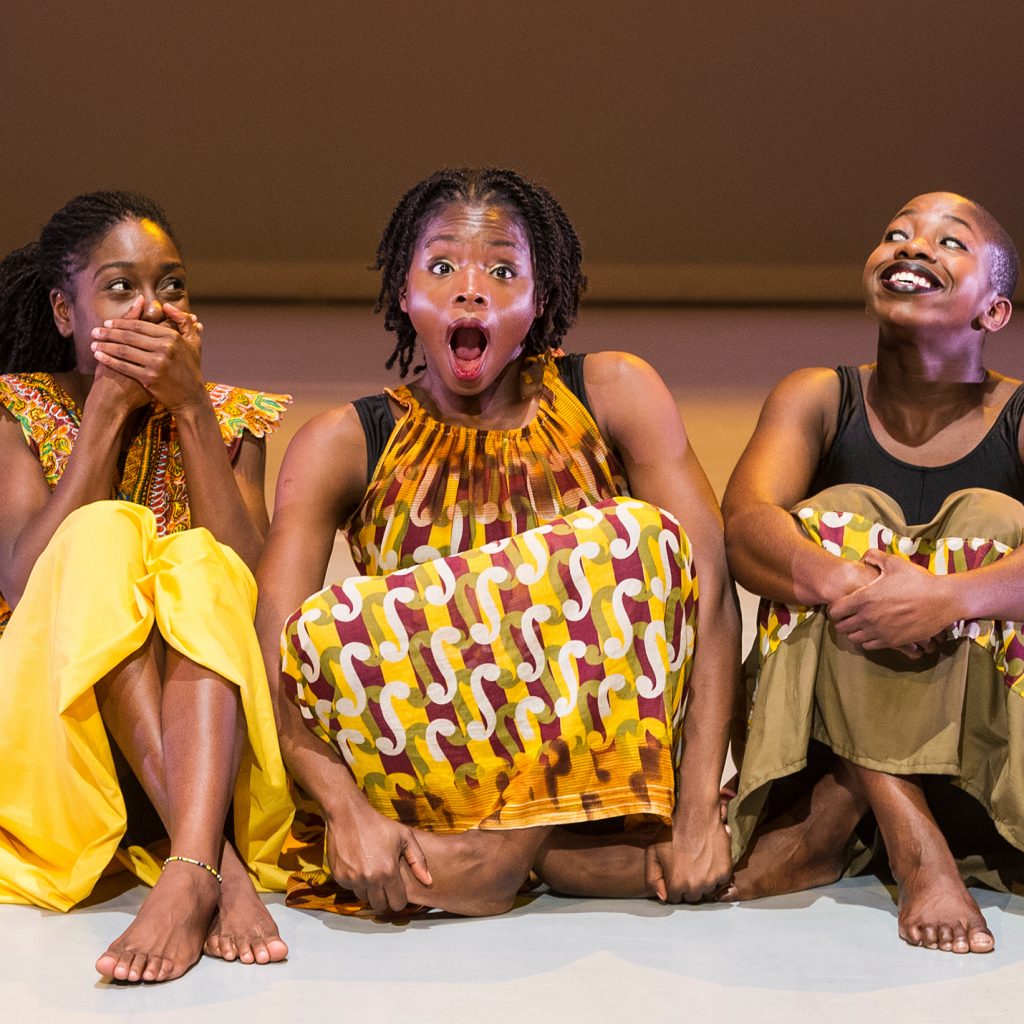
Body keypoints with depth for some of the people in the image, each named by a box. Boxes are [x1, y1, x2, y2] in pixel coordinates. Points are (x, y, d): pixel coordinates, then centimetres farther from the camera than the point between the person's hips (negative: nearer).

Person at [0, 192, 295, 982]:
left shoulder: (227, 420, 9)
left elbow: (249, 587, -10)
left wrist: (190, 407, -14)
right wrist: (109, 406, -15)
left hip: (202, 730, 2)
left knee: (198, 560, -26)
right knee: (104, 532, -26)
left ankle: (188, 874, -49)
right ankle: (217, 861, -43)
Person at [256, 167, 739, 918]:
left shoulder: (610, 395, 1)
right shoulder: (344, 446, 0)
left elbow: (708, 580, -10)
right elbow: (276, 647, -12)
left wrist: (700, 805, -23)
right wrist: (346, 809, -31)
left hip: (600, 737, 0)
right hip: (424, 767, 0)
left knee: (640, 536, -22)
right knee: (327, 633, -26)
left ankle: (513, 845, -24)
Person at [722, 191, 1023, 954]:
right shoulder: (818, 399, 2)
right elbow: (744, 524, -18)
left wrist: (948, 597, -44)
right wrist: (837, 582, -39)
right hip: (820, 714, 1)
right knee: (836, 518, -19)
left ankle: (827, 824, -23)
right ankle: (913, 845, -34)